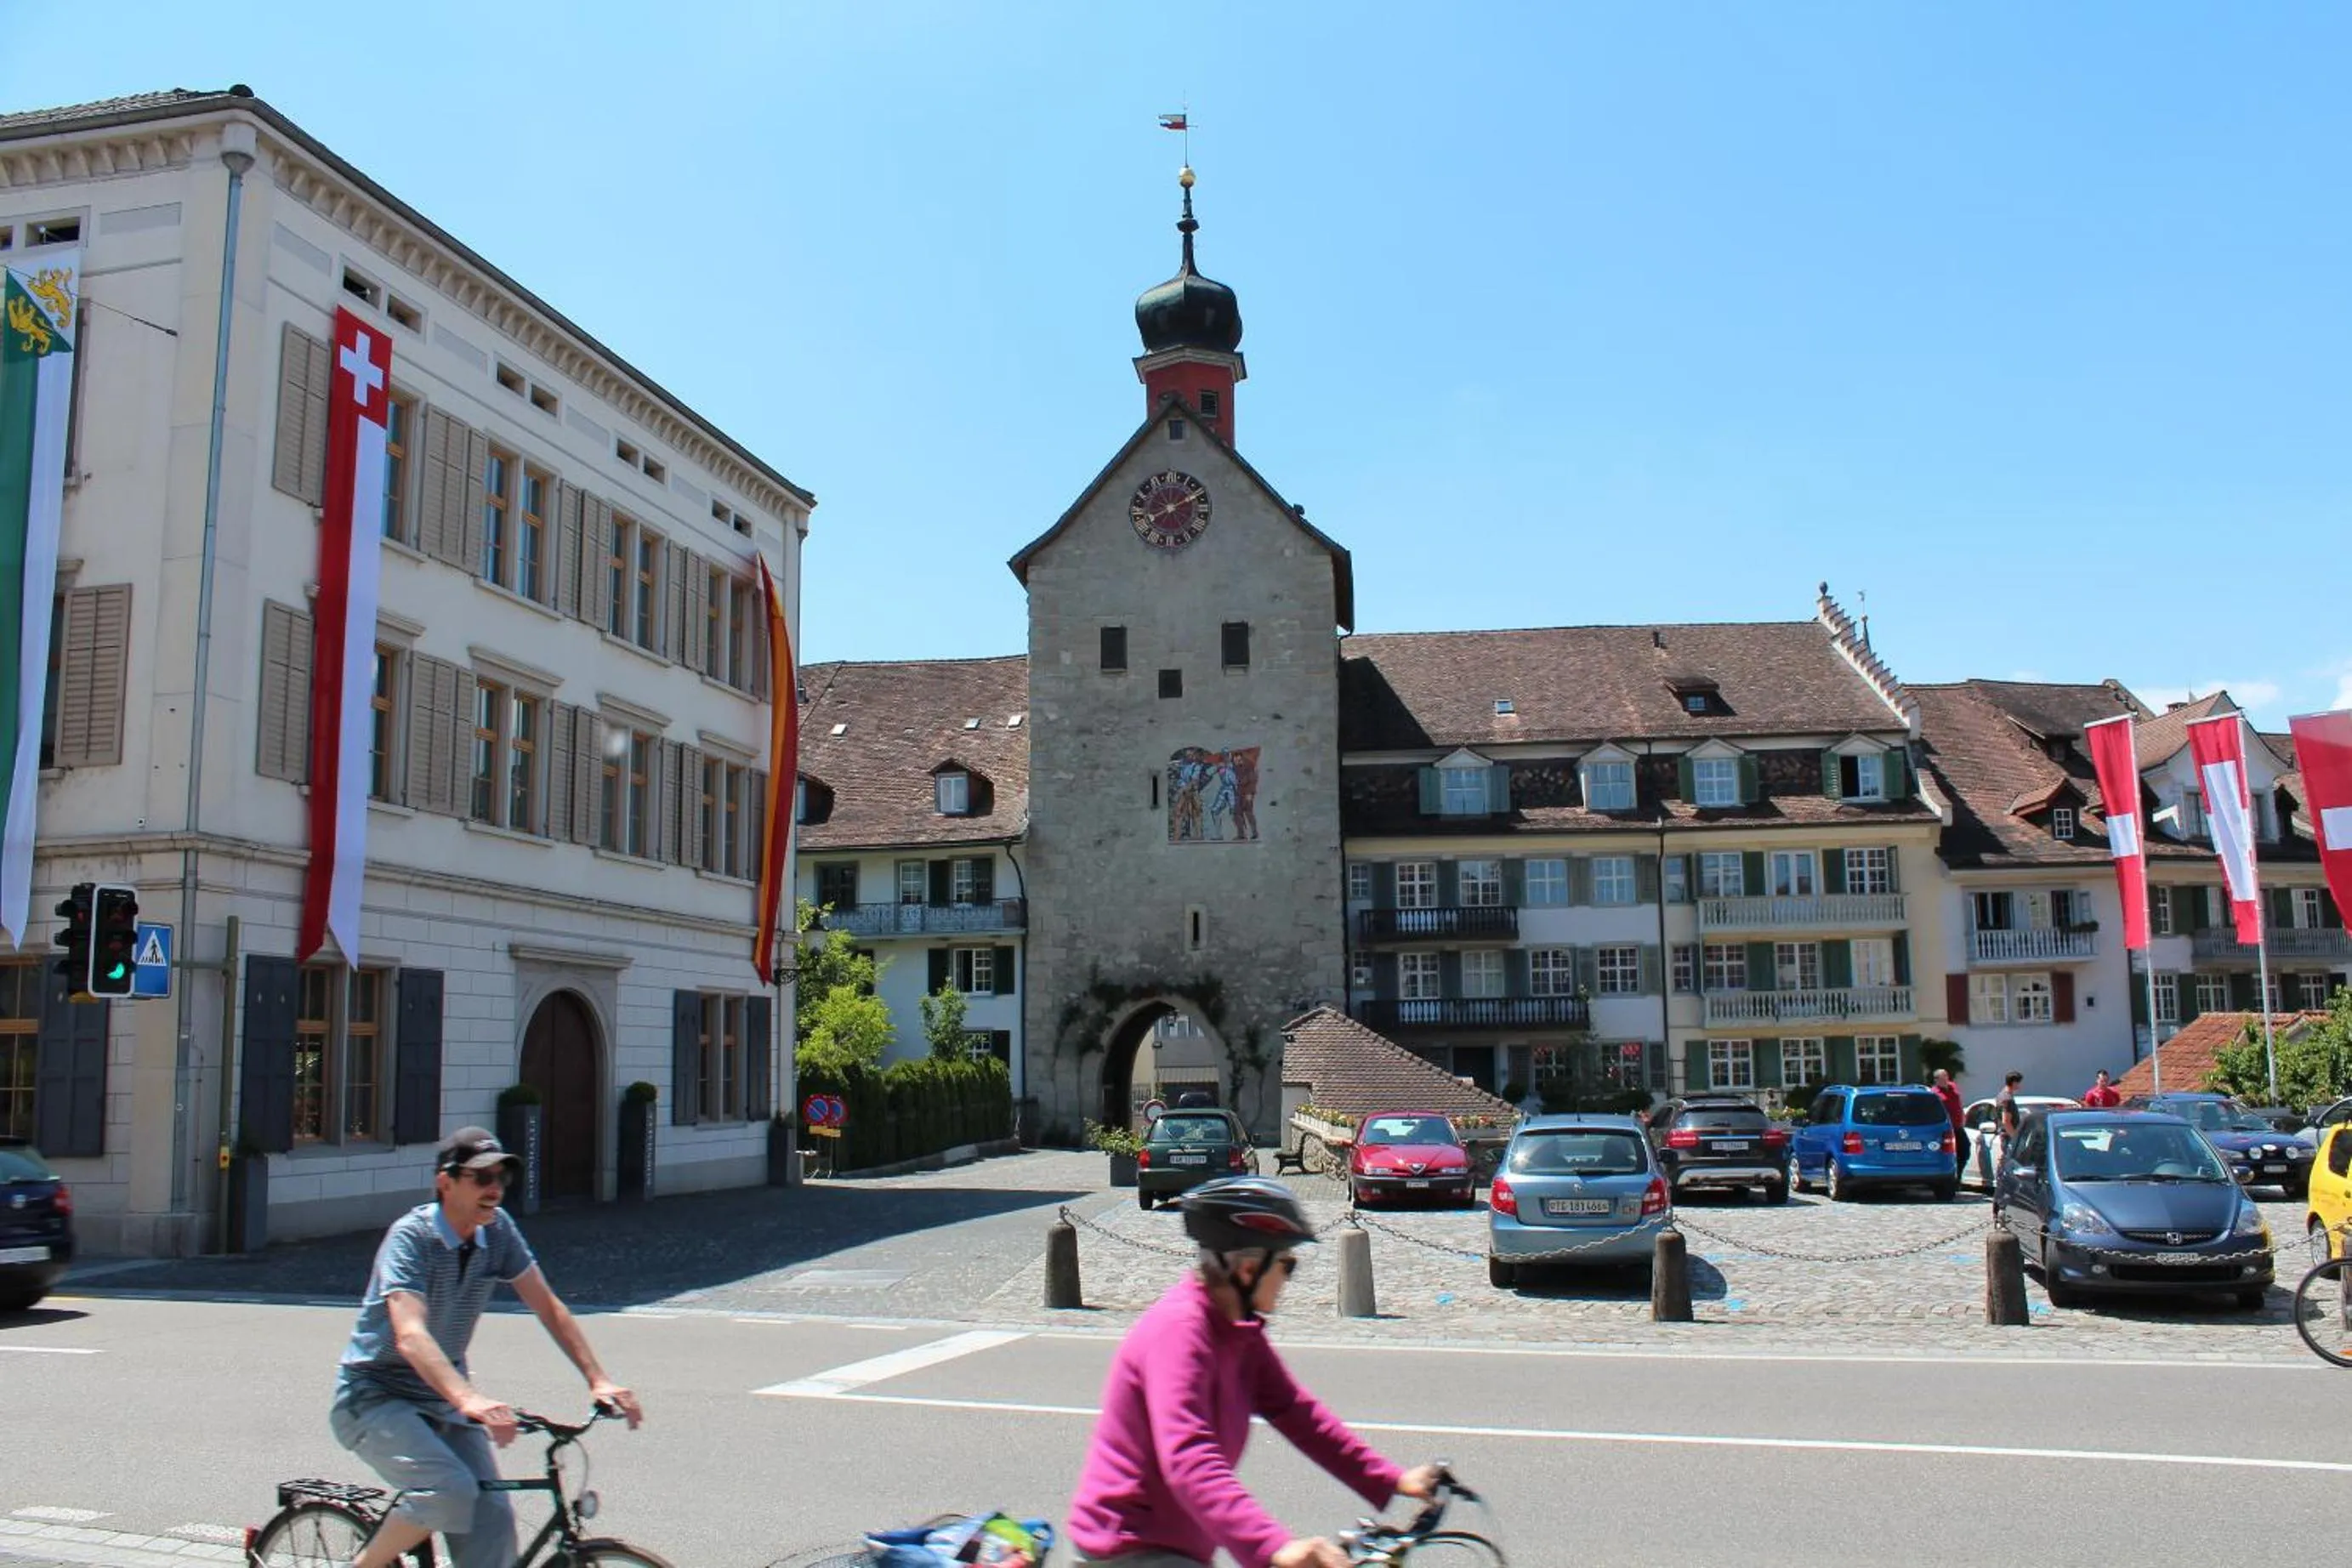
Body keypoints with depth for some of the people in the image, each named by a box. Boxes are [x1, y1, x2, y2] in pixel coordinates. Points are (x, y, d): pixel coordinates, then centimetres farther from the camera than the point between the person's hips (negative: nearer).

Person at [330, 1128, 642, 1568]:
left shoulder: (498, 1230, -5)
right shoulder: (410, 1236, -22)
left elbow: (548, 1308, -1)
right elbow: (410, 1336, -36)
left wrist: (598, 1381, -12)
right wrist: (469, 1399, -51)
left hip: (443, 1397, 5)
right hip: (377, 1396, -5)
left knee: (492, 1519, -10)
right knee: (450, 1490, -27)